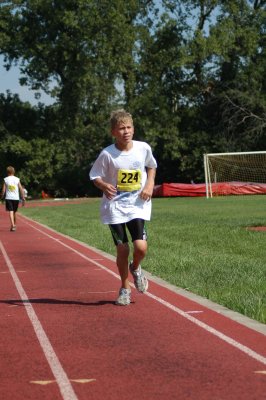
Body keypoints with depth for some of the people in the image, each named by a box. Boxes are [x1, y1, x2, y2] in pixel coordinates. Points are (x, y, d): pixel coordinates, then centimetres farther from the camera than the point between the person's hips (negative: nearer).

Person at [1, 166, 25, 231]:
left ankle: (13, 225, -26)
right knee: (14, 212, 18)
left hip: (8, 198, -2)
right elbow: (21, 189, 1)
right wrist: (23, 198, 5)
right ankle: (14, 225, 30)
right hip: (16, 198, 2)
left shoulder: (6, 179, 0)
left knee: (10, 211, -9)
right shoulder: (17, 179, 3)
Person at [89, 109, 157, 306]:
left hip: (137, 205, 1)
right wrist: (104, 186, -23)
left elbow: (152, 166, 15)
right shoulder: (107, 154, -12)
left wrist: (150, 184, -1)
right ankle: (125, 288, 20)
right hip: (115, 206, -1)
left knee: (141, 247, -14)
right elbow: (95, 176, -2)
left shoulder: (144, 148, -4)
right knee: (122, 249, -2)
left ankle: (135, 268, 22)